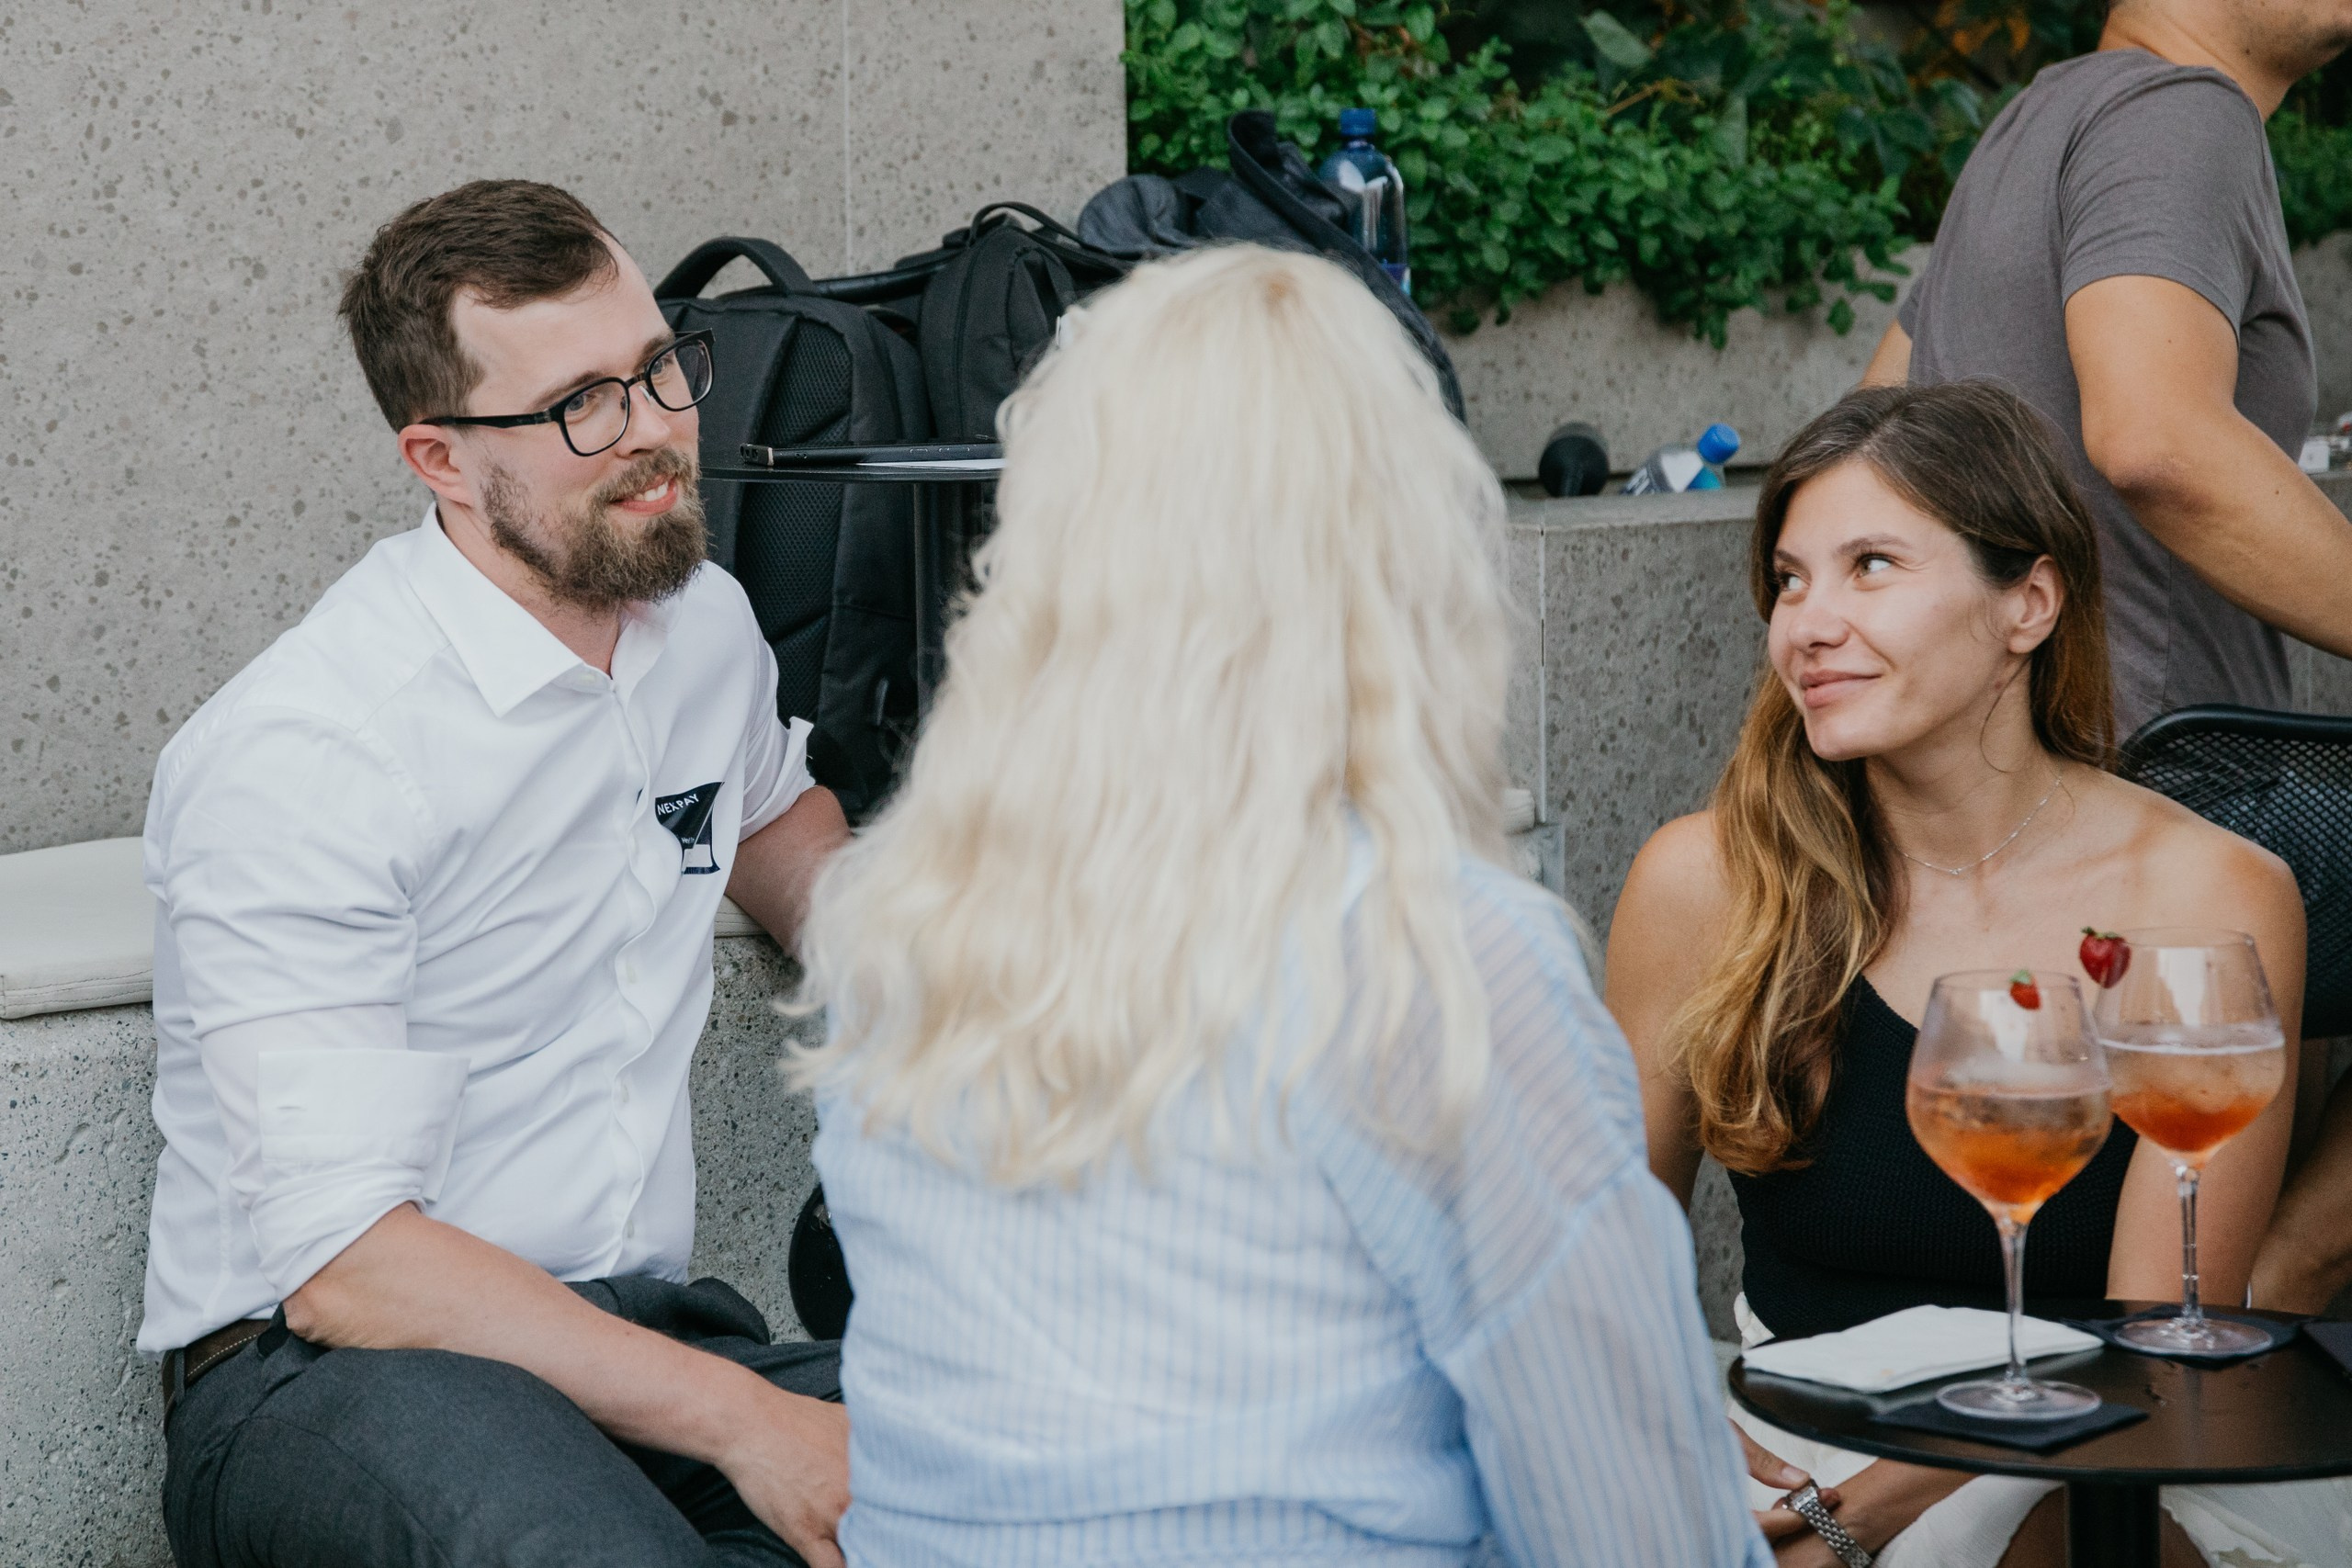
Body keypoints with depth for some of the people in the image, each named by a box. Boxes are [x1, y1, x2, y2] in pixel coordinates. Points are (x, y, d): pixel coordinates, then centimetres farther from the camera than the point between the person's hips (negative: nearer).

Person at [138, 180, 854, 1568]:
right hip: (320, 1376, -6)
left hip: (639, 1336, 6)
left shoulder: (706, 621, 9)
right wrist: (739, 1419, -26)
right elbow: (339, 1258, -21)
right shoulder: (297, 759, -15)